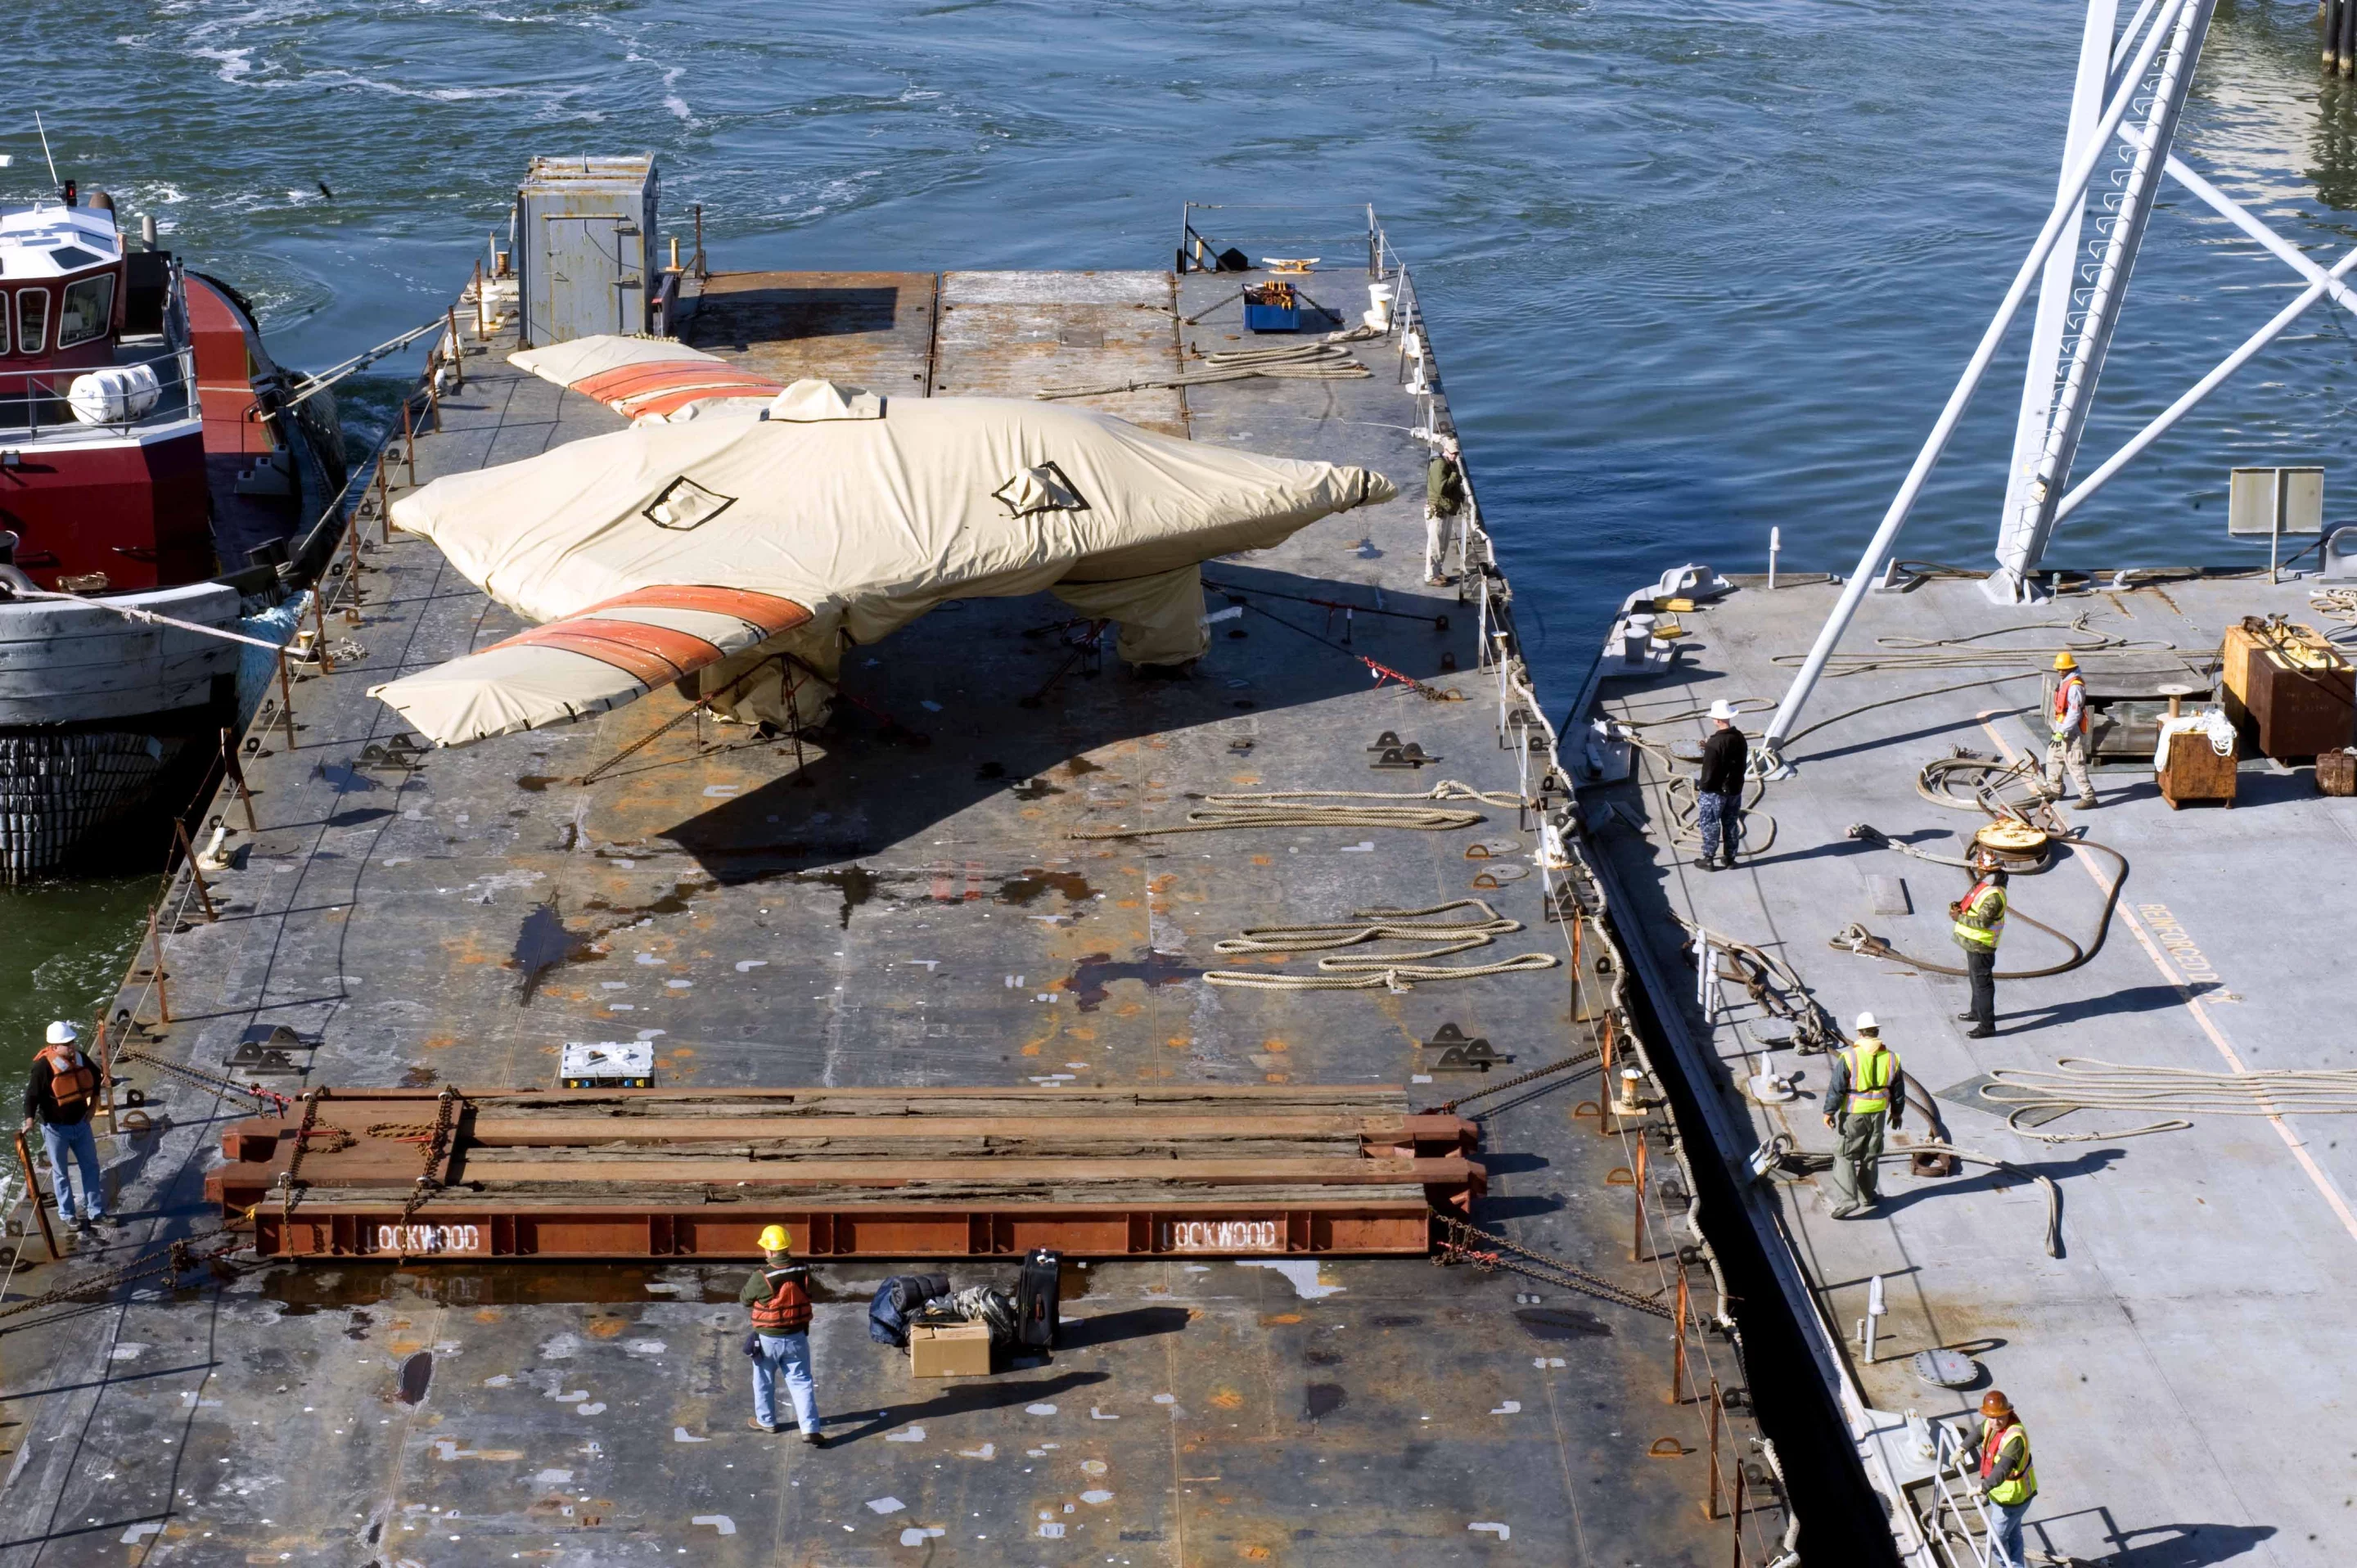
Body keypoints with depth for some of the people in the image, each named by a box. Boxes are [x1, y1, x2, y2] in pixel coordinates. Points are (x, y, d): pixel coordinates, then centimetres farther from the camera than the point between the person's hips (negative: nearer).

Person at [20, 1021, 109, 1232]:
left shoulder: (81, 1059, -8)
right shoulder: (43, 1067, -24)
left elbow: (95, 1078, 12)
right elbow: (32, 1095, -19)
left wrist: (93, 1103, 11)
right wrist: (30, 1121, -27)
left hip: (81, 1123, 6)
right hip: (55, 1128, -6)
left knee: (91, 1167, 12)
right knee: (61, 1173, 9)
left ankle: (96, 1212, 24)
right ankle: (67, 1215, 24)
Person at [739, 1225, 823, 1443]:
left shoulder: (762, 1277, -23)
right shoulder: (803, 1271, -11)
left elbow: (745, 1298, -6)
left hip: (768, 1339, -3)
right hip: (797, 1336, 3)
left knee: (764, 1382, 20)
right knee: (801, 1382, 10)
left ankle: (766, 1421, 36)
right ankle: (810, 1429, 2)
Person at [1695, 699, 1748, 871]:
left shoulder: (1715, 744, -26)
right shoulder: (1740, 738, -4)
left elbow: (1709, 771, -24)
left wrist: (1702, 788, -6)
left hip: (1715, 792, -6)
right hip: (1735, 790, 6)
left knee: (1710, 826, 9)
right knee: (1731, 824, 18)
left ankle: (1709, 859, 16)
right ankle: (1730, 858, 26)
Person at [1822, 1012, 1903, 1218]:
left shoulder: (1848, 1058, -17)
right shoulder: (1891, 1058, -4)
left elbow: (1836, 1088, -13)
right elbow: (1898, 1090, 7)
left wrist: (1829, 1112, -2)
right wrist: (1897, 1112, 22)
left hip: (1853, 1115, -4)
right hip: (1879, 1114, 4)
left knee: (1845, 1155, 3)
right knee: (1870, 1155, 19)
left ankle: (1849, 1199, -9)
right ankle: (1867, 1195, 29)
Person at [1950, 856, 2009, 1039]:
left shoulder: (1994, 895, -26)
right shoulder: (1984, 885, 5)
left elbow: (1982, 921, -29)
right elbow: (1973, 904, 17)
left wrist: (1959, 918, -21)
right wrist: (1960, 905, -1)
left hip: (1980, 946, -10)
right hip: (1973, 943, 10)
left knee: (1982, 983, -4)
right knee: (1976, 979, 25)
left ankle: (1987, 1026, 1)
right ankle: (1977, 1012, 43)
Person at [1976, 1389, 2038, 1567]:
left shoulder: (2015, 1437, -35)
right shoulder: (1993, 1423, -8)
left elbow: (2003, 1469, -47)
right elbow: (1979, 1432, 17)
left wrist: (1983, 1488, -55)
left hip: (2012, 1497, -9)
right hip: (2000, 1492, 9)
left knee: (1996, 1538, 6)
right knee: (2013, 1534, 25)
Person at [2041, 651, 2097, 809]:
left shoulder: (2075, 686, -22)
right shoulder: (2064, 682, 10)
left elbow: (2074, 713, -25)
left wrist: (2061, 732, -25)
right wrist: (2056, 729, 24)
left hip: (2072, 733, -11)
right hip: (2061, 730, 11)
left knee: (2076, 766, -9)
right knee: (2053, 758, 22)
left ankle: (2088, 797, -5)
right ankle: (2054, 790, 36)